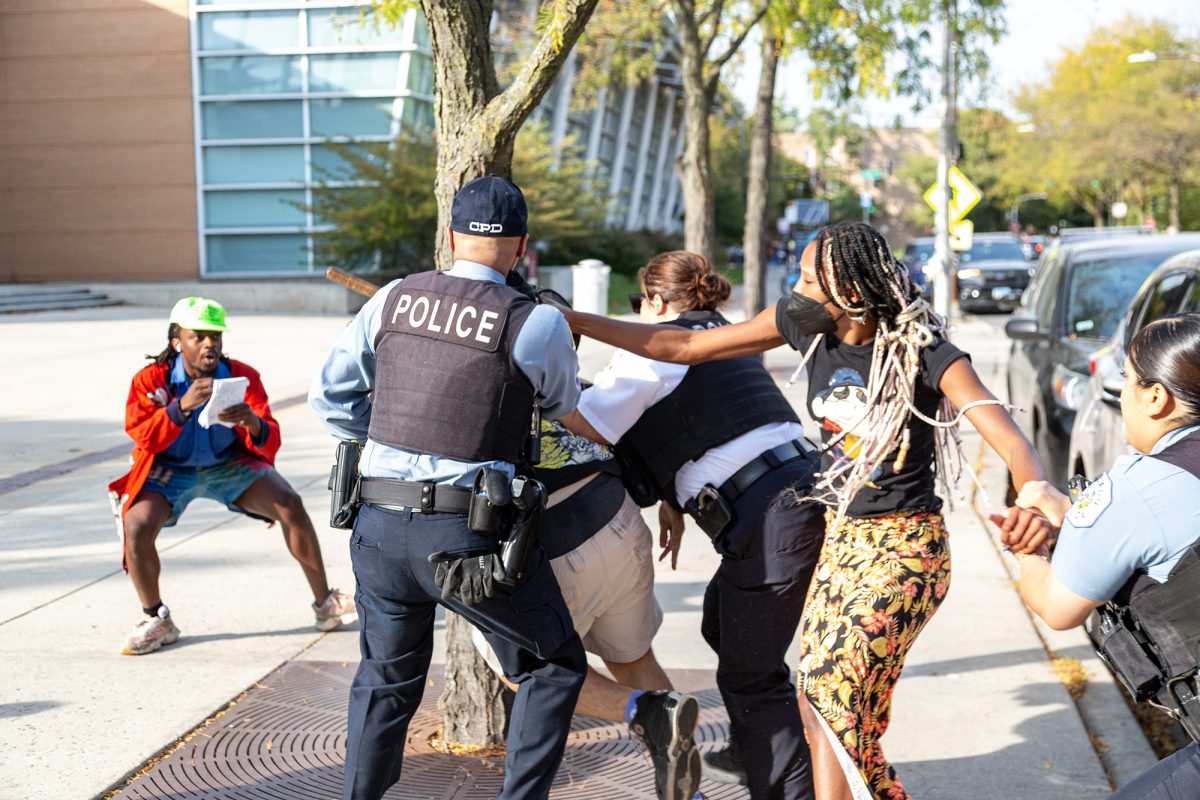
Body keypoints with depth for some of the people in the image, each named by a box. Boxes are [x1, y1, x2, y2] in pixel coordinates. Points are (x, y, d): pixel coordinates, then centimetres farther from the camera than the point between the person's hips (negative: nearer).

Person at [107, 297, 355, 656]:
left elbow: (271, 441, -18)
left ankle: (324, 603, -1)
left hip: (228, 464, 1)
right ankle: (157, 621, -2)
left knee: (290, 504, -17)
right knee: (136, 525, -27)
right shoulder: (150, 380, -16)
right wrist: (183, 405, -43)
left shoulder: (242, 377, -12)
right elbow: (144, 437, -29)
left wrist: (252, 422, -42)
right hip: (170, 469, -1)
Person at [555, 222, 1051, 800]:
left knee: (830, 694, -20)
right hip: (839, 536, 6)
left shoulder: (925, 352, -18)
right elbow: (684, 347, 3)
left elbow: (1011, 442, -27)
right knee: (820, 712, 6)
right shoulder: (805, 324, -3)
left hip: (903, 547, -6)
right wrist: (571, 321, 1)